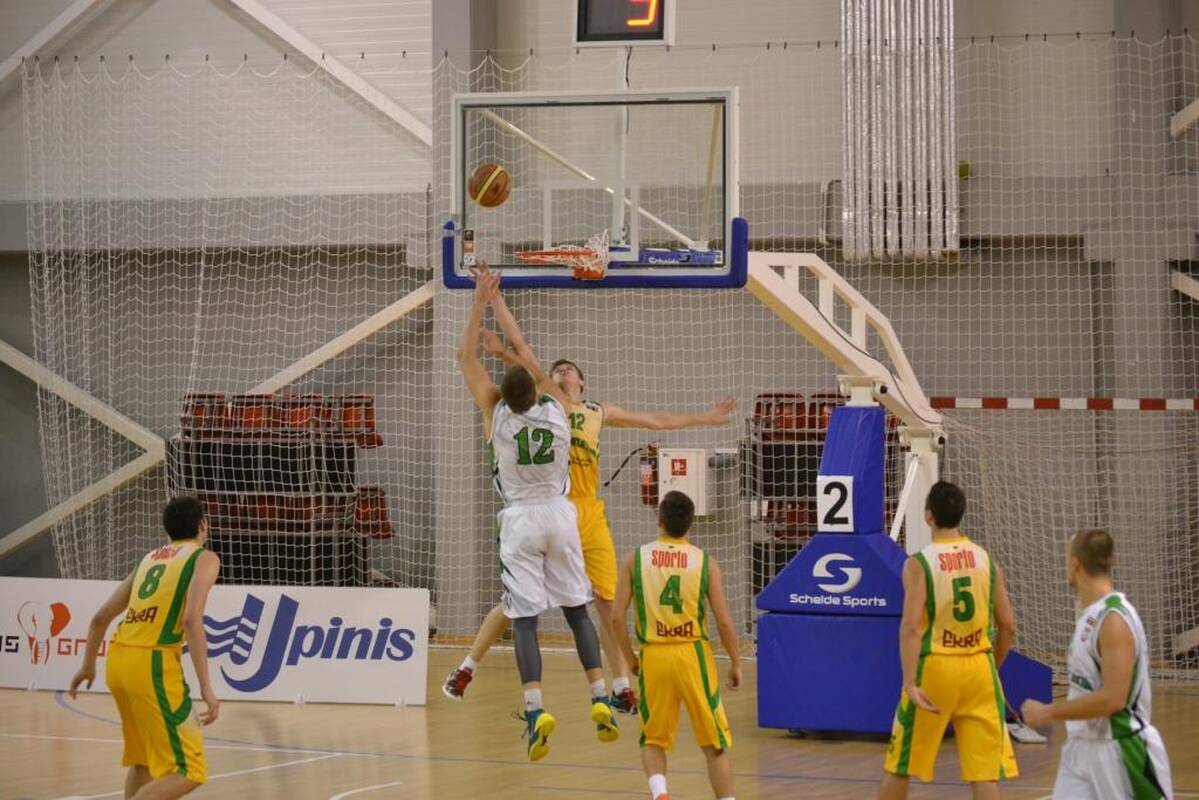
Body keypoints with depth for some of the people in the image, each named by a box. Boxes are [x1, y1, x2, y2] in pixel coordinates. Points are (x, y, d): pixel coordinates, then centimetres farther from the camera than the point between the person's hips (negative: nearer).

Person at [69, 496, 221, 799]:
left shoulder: (150, 558, 22)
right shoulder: (204, 558, 2)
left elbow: (101, 618, 23)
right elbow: (192, 619, -15)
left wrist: (88, 666, 37)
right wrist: (206, 687, -17)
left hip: (118, 659, 8)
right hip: (152, 664, -8)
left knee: (143, 760, 24)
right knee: (188, 771, -6)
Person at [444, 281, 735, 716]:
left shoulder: (599, 413, 18)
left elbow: (654, 420, 28)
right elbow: (520, 345, 1)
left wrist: (703, 418, 31)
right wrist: (495, 297, -5)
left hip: (590, 516, 4)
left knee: (608, 602, 2)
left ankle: (622, 688, 10)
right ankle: (465, 669, 9)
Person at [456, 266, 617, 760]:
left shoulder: (496, 415, -10)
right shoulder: (556, 409, -5)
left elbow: (466, 358, -3)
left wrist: (480, 301, -1)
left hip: (520, 520, -2)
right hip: (560, 514, 2)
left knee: (524, 618, -5)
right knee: (576, 609, 12)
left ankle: (535, 709, -21)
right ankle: (601, 701, 6)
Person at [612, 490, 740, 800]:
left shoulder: (635, 558, -1)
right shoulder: (706, 562, -3)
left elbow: (617, 618, -3)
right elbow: (724, 622, -5)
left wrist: (630, 658, 12)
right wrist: (735, 662, 10)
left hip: (653, 657, 1)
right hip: (694, 655, -1)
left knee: (653, 740, 17)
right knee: (715, 743, 11)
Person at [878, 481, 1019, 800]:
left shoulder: (918, 563, -7)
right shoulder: (986, 559, 4)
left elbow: (911, 627, -17)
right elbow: (1008, 627, 6)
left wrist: (910, 683, -21)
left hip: (935, 666, -3)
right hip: (979, 667, 3)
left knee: (900, 766, 14)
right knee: (985, 771, 2)